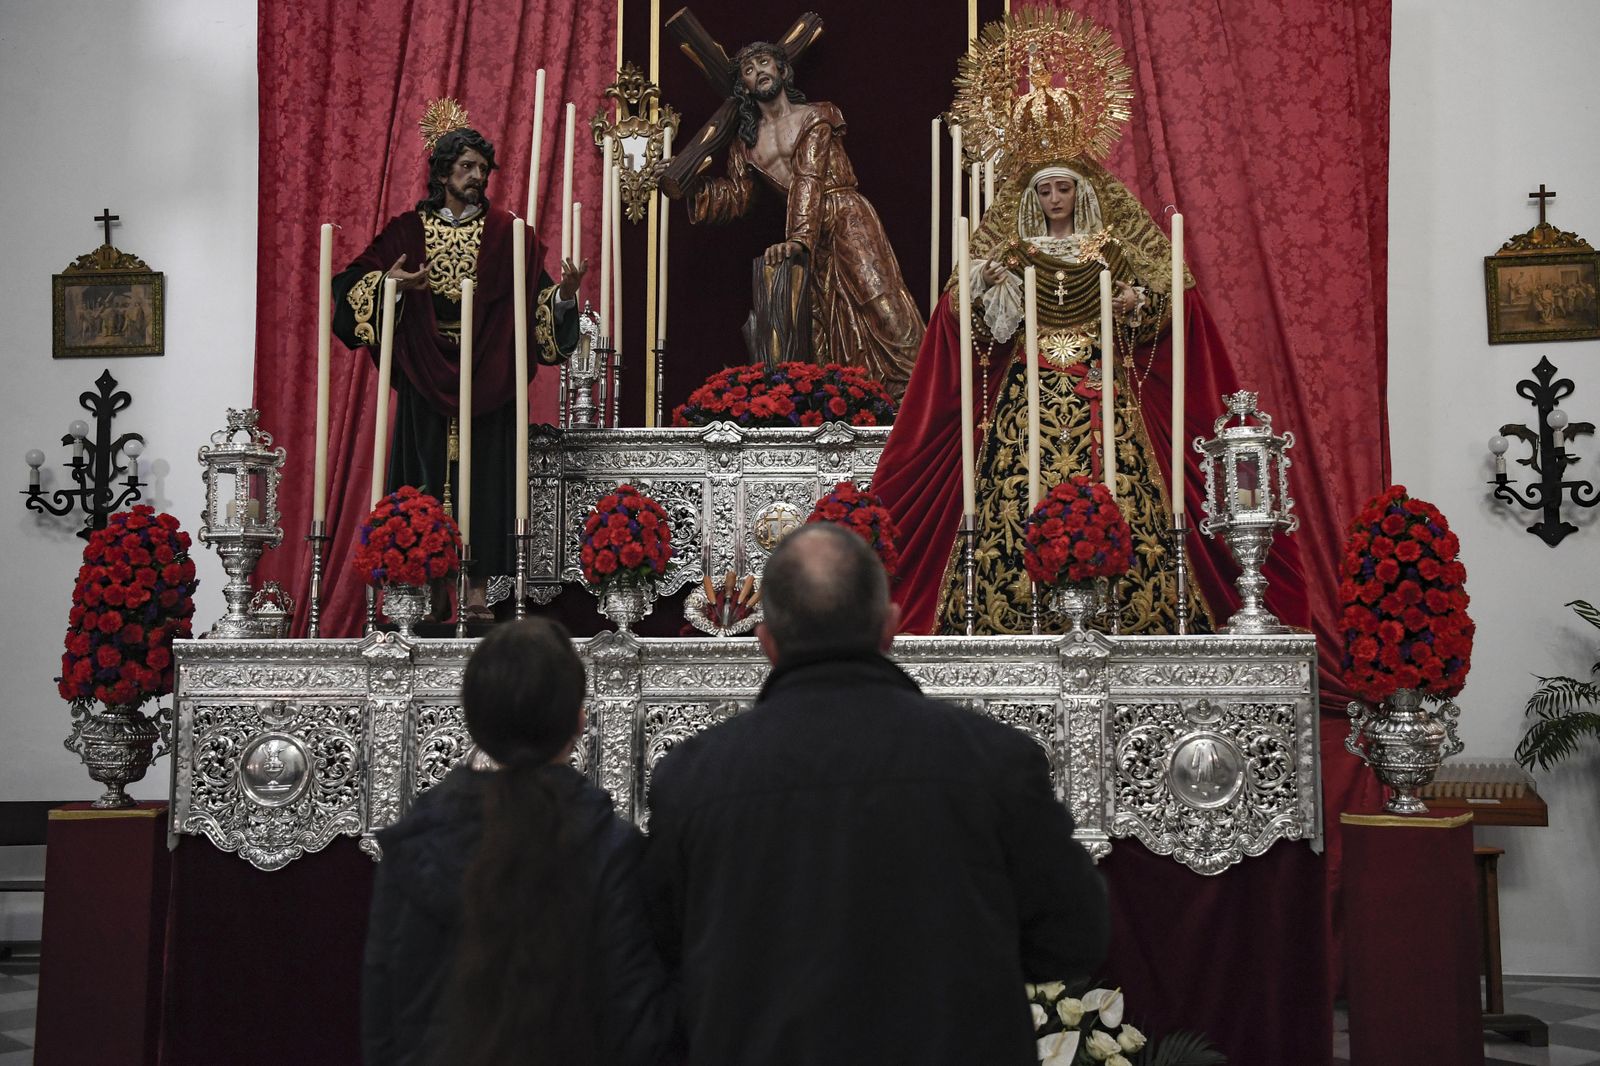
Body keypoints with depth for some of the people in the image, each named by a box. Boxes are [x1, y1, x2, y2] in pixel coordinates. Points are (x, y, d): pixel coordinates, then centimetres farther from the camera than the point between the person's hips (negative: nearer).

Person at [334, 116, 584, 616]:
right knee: (424, 477, 0)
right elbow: (355, 282, 2)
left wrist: (564, 293, -18)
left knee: (483, 475, -2)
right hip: (425, 379, 0)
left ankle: (478, 585, 1)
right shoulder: (408, 229, 8)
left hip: (486, 381, 0)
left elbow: (536, 301, 3)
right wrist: (387, 283, -17)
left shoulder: (506, 232, 7)